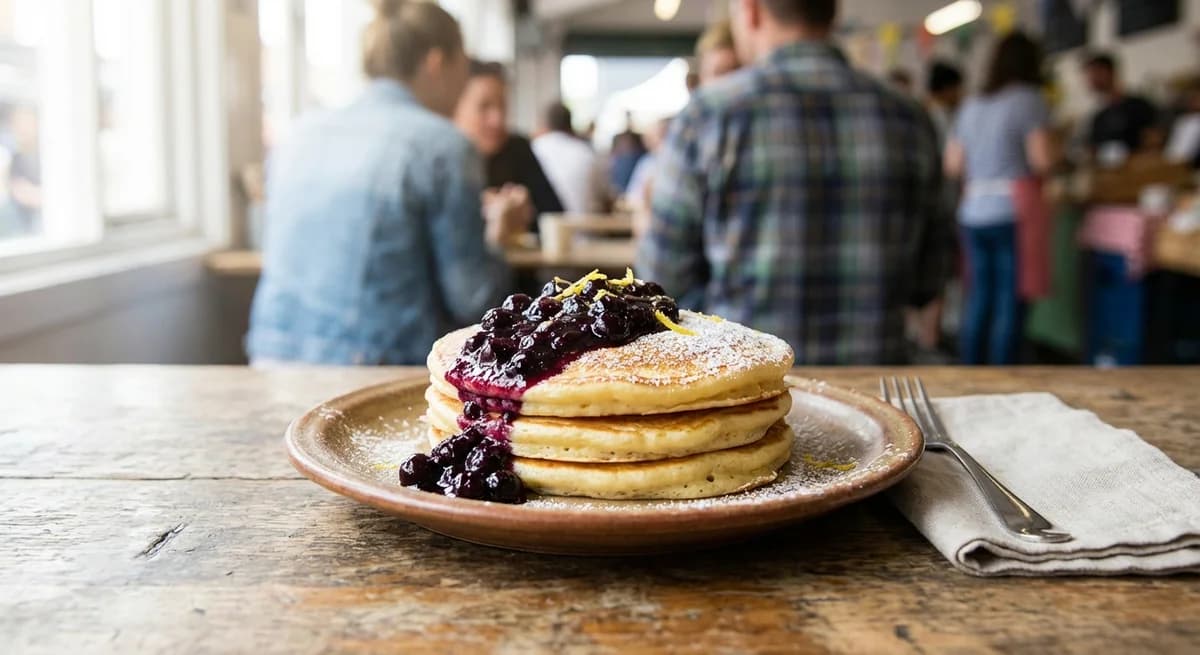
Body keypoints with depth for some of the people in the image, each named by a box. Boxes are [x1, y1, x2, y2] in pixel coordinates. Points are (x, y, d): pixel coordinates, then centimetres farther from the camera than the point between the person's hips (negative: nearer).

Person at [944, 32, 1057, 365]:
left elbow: (953, 164, 14)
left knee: (978, 299, 10)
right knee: (1010, 301, -2)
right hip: (1012, 213, -6)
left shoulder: (971, 106, 14)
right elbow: (1042, 160, -11)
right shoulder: (1029, 100, -3)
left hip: (972, 215, 6)